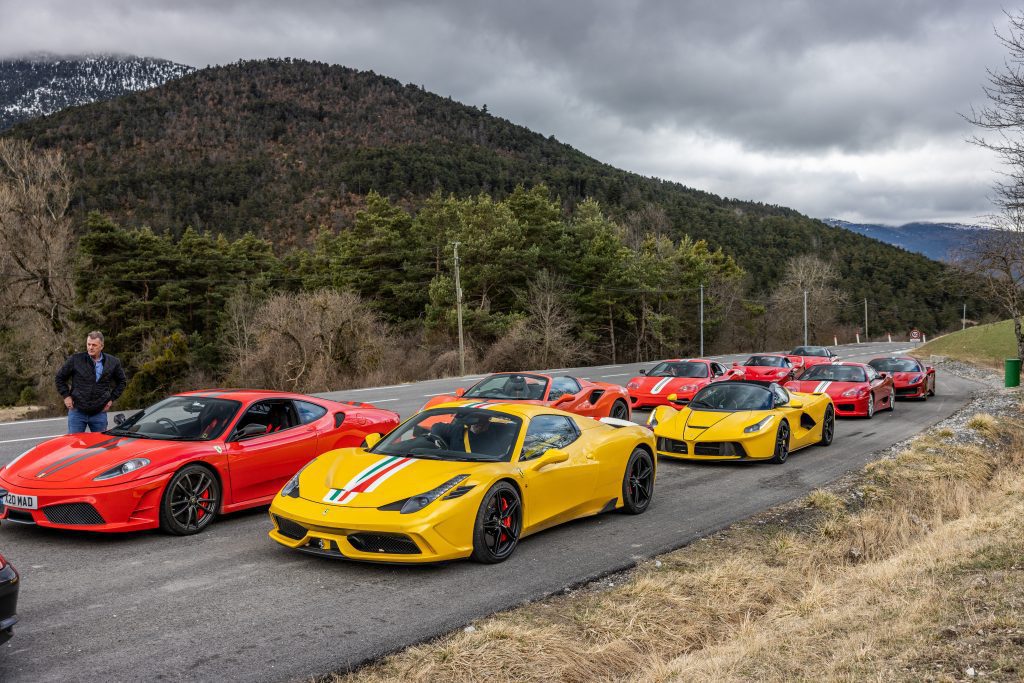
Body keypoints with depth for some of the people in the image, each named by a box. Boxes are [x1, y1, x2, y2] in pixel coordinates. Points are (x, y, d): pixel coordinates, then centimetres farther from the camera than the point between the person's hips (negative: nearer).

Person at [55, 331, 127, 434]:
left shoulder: (113, 362, 2)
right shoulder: (75, 359, -3)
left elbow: (122, 382, 16)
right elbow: (60, 378, 9)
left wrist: (112, 398, 7)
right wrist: (66, 396, 1)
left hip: (99, 413, 1)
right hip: (77, 411, -1)